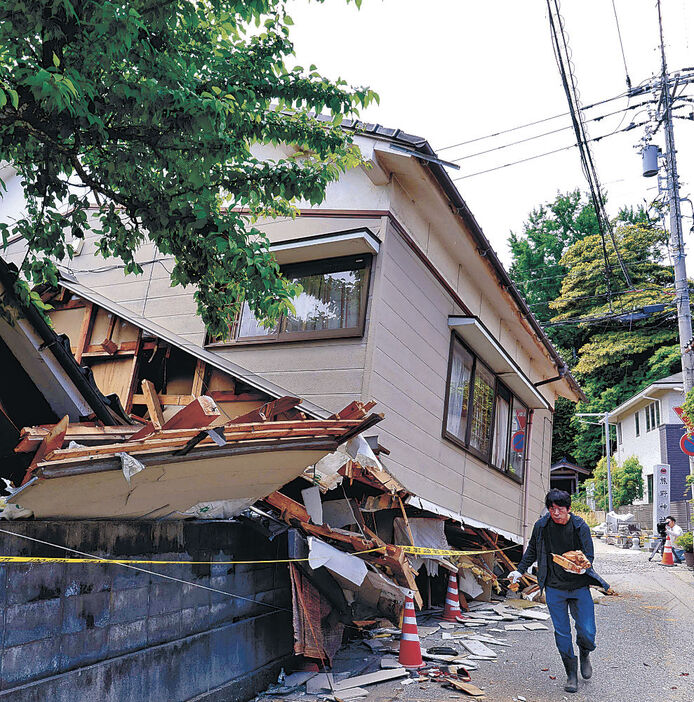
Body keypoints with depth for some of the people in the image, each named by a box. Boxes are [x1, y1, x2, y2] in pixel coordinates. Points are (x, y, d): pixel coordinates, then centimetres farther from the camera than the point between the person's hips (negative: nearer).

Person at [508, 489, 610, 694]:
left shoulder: (581, 527, -9)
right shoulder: (541, 526, -4)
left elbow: (589, 557, -6)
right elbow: (532, 551, 13)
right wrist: (520, 571, 9)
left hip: (579, 587, -1)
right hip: (554, 588, 1)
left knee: (587, 633, 0)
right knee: (562, 633, 3)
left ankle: (584, 654, 34)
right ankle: (571, 674, 22)